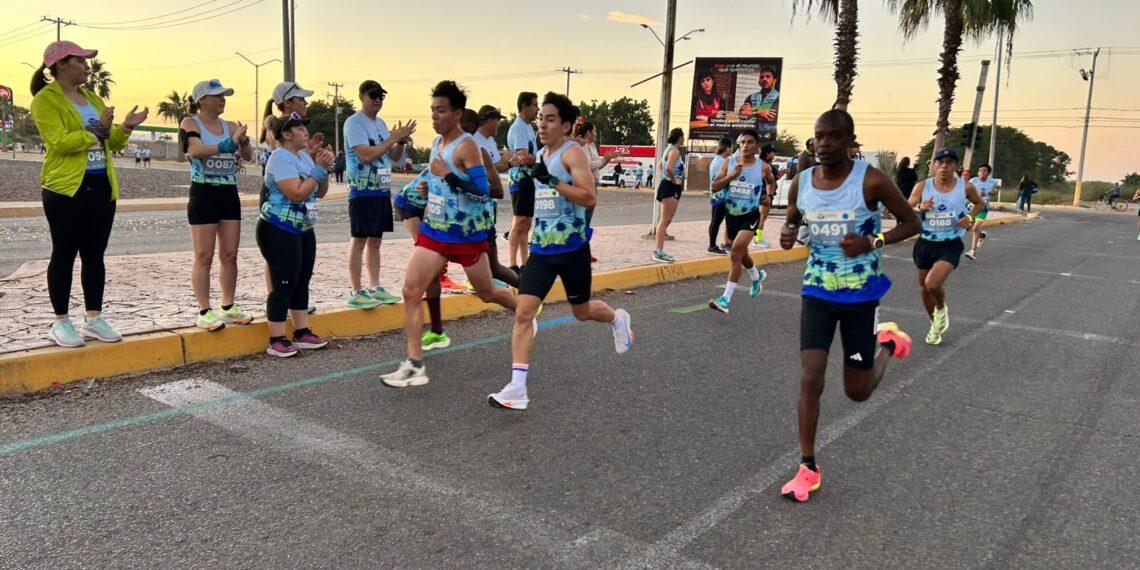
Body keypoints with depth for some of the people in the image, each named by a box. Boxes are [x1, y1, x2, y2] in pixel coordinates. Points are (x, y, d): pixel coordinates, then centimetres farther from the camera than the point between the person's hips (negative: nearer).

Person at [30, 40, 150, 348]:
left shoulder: (93, 98, 16)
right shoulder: (45, 99, -5)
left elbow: (111, 143, 15)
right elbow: (59, 142, -17)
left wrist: (124, 128, -3)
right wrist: (96, 131, -19)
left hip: (102, 188, 6)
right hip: (66, 188, -6)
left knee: (95, 254, 9)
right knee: (65, 254, 0)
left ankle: (93, 318, 16)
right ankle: (61, 322, 9)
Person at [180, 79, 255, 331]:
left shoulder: (231, 126, 10)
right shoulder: (190, 123, -3)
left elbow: (248, 156, 1)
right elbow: (196, 150, -21)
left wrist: (244, 142, -20)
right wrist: (230, 143, -30)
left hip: (229, 194, 5)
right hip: (203, 194, -5)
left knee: (230, 254, 8)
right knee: (204, 257, -2)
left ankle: (228, 308, 18)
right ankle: (205, 312, 2)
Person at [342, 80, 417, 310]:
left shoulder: (381, 123, 15)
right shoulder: (354, 122, -10)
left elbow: (393, 157, 17)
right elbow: (366, 155, -21)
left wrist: (402, 141, -2)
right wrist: (392, 138, -17)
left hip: (382, 190, 8)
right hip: (363, 191, -8)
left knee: (375, 241, 12)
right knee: (359, 240, -4)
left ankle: (374, 288, 18)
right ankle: (355, 293, 0)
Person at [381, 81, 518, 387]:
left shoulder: (467, 146, -17)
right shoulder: (436, 142, 8)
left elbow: (483, 191, -24)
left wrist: (449, 176, -34)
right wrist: (428, 186, 6)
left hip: (467, 234, -7)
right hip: (435, 230, 7)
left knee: (487, 293, 12)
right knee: (411, 290, -8)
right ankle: (415, 365, -5)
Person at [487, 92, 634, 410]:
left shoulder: (573, 153, -11)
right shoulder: (540, 155, 12)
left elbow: (590, 198, -23)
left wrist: (553, 181, -28)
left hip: (571, 248, -6)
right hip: (541, 248, 6)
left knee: (582, 312, 13)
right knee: (523, 313, -8)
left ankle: (618, 320, 48)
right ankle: (517, 390, -7)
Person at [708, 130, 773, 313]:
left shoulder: (763, 167, -6)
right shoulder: (729, 163, -3)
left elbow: (771, 182, 17)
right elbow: (714, 187, -9)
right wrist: (731, 176, -20)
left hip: (750, 216, -4)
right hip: (732, 215, 4)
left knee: (737, 252, -21)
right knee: (741, 253, 22)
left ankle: (726, 299, -20)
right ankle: (757, 276, 55)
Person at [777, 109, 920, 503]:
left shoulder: (871, 181, -15)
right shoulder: (801, 183, -3)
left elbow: (911, 223, -5)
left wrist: (872, 243, -23)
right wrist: (788, 234, -9)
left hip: (861, 296, -2)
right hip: (817, 293, 3)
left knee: (857, 392, 8)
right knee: (810, 379, -8)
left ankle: (888, 342, 41)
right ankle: (808, 469, 5)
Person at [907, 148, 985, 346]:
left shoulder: (965, 187, -6)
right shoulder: (922, 187, -6)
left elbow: (980, 203, 14)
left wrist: (970, 217, -5)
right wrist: (920, 209, -22)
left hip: (951, 245, -3)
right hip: (925, 244, 3)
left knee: (933, 284, -23)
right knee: (925, 287, 13)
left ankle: (941, 309, 12)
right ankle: (935, 324, 39)